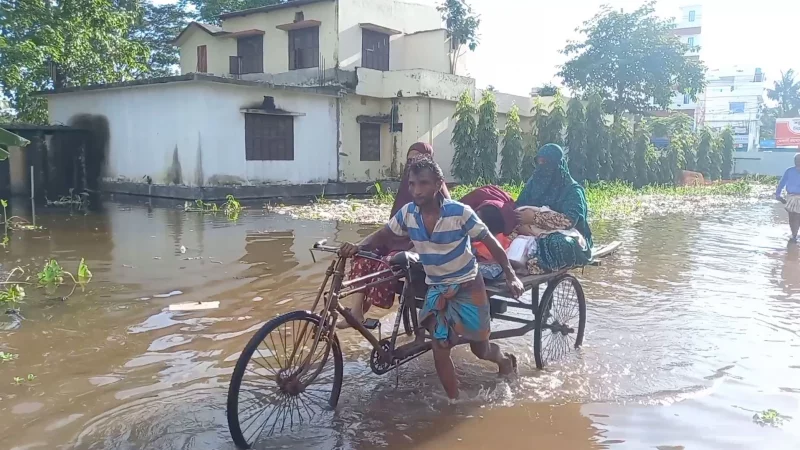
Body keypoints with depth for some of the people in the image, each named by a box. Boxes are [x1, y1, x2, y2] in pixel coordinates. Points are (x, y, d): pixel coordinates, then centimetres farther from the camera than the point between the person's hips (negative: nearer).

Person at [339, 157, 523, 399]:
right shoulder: (407, 213, -11)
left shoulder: (460, 212, -24)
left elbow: (490, 242, -14)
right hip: (436, 289, 4)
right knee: (440, 350, -4)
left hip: (467, 287, -3)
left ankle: (505, 359, 46)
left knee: (481, 349, 11)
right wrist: (357, 247, -19)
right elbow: (382, 235, 0)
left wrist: (510, 275, -14)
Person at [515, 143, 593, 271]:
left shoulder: (572, 190, -9)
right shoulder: (533, 182, 8)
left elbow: (569, 220, -25)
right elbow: (518, 206, 4)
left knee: (557, 243, -42)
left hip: (568, 236, -5)